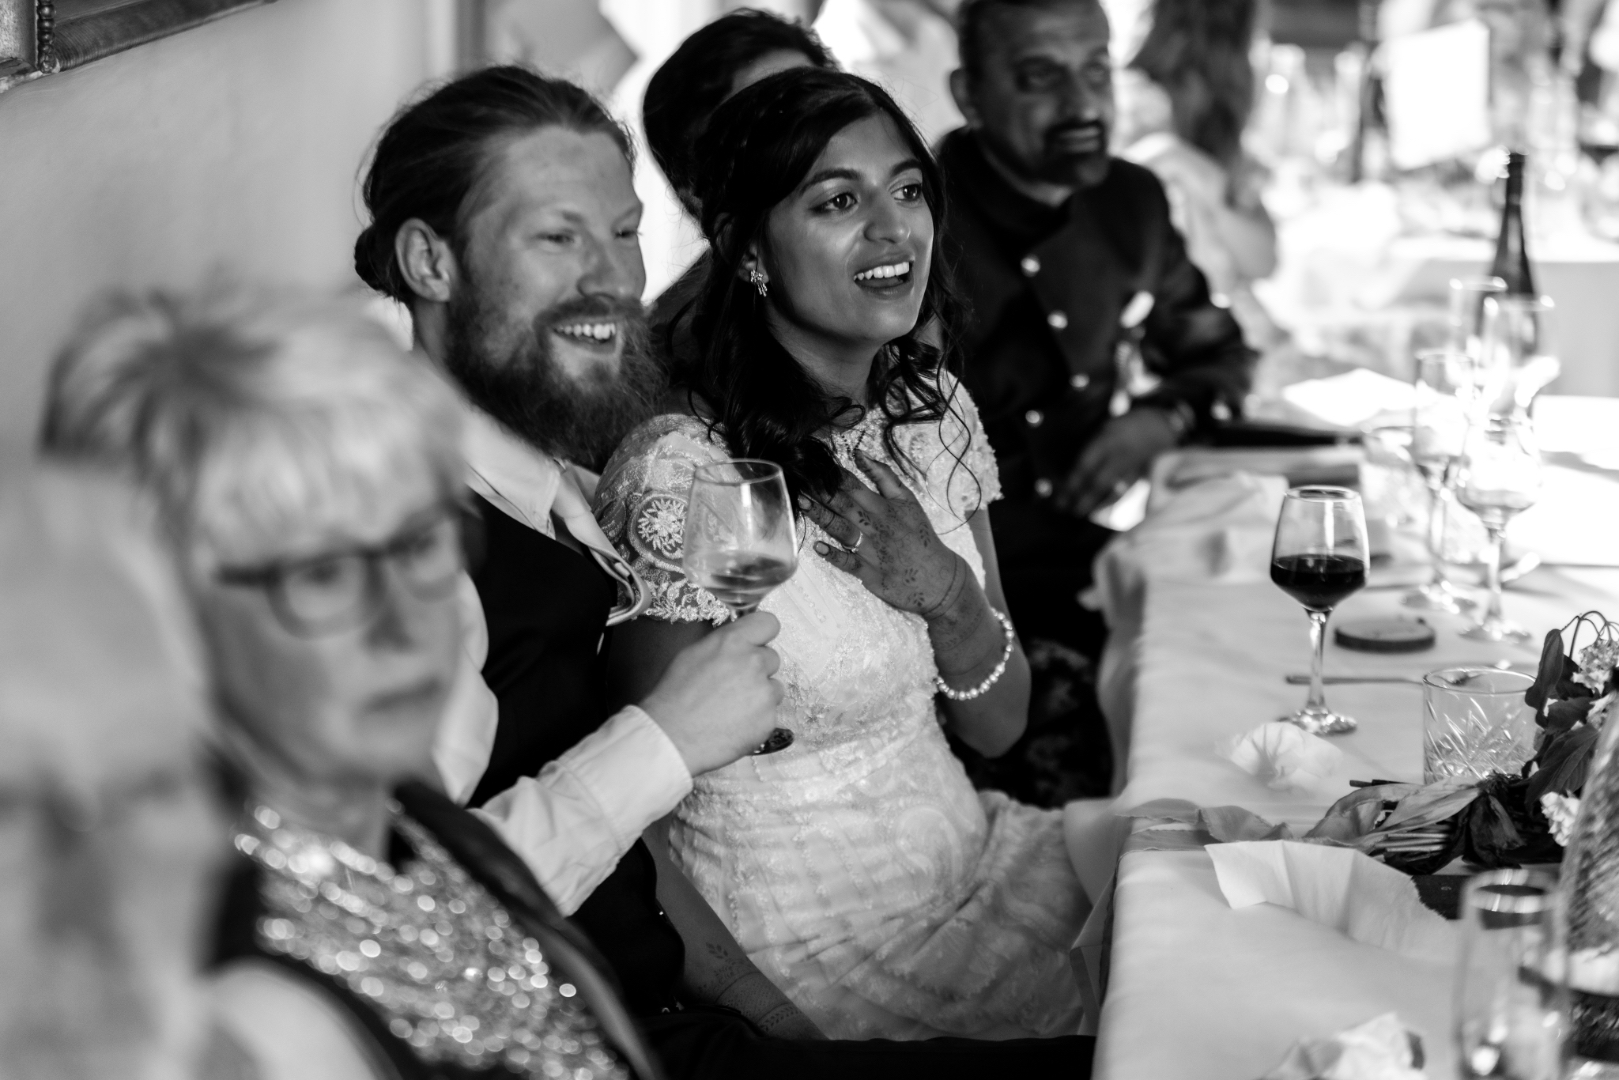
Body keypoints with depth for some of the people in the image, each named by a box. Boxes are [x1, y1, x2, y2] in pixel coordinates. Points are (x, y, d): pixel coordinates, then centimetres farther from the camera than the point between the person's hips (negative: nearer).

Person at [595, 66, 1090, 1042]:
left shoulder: (933, 410, 2)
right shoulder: (680, 479, -21)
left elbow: (999, 726, 4)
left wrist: (947, 592, -14)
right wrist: (779, 1032, -20)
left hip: (974, 852, 7)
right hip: (813, 952, -7)